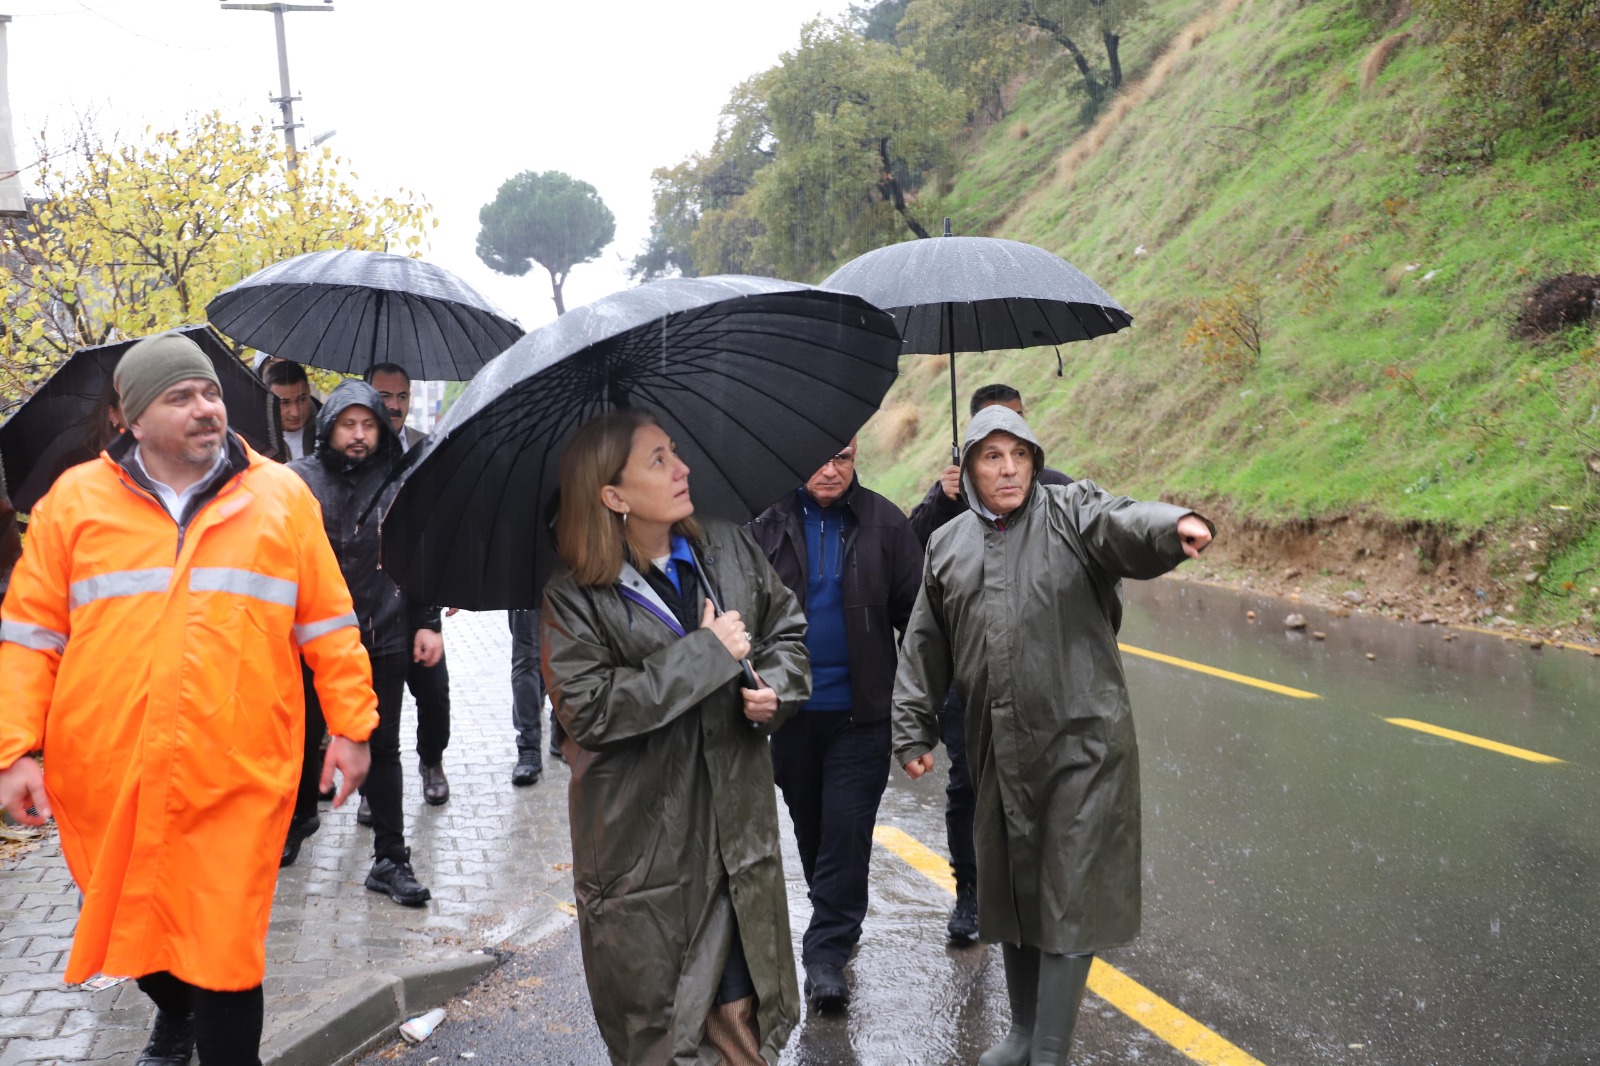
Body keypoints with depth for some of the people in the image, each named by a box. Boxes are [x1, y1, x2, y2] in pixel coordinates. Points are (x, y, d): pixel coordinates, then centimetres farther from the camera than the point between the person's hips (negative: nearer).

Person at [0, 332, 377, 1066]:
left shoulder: (281, 497, 3)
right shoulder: (76, 499, 3)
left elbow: (329, 624, 6)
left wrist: (351, 724, 4)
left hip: (236, 778, -2)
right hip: (107, 779, 2)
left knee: (223, 949, -2)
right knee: (130, 922, 20)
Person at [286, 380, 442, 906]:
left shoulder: (399, 484, 2)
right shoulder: (297, 480, -1)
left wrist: (427, 622, 1)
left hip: (384, 640, 0)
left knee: (383, 747, 4)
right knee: (304, 736, 16)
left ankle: (390, 859, 10)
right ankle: (300, 817, 42)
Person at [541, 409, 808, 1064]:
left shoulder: (728, 550, 3)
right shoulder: (576, 599, -11)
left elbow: (788, 628, 15)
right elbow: (588, 708, -21)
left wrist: (776, 687, -7)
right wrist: (707, 653, -20)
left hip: (736, 825, 4)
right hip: (643, 845, -4)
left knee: (741, 1007, 11)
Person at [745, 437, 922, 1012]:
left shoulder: (883, 523, -2)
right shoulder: (766, 524, -1)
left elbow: (914, 611, -1)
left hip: (861, 710, -2)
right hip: (791, 709, 2)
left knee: (847, 828, -4)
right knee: (810, 826, 16)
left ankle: (827, 952, 5)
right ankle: (836, 920, 37)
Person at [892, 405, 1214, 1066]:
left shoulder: (1070, 512, -2)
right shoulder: (947, 547, 11)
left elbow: (1123, 523, -25)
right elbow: (924, 651, 16)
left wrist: (1174, 527, -47)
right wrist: (913, 732, 13)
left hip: (1083, 744, -5)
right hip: (1000, 751, 5)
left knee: (1069, 900, -2)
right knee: (1010, 892, 16)